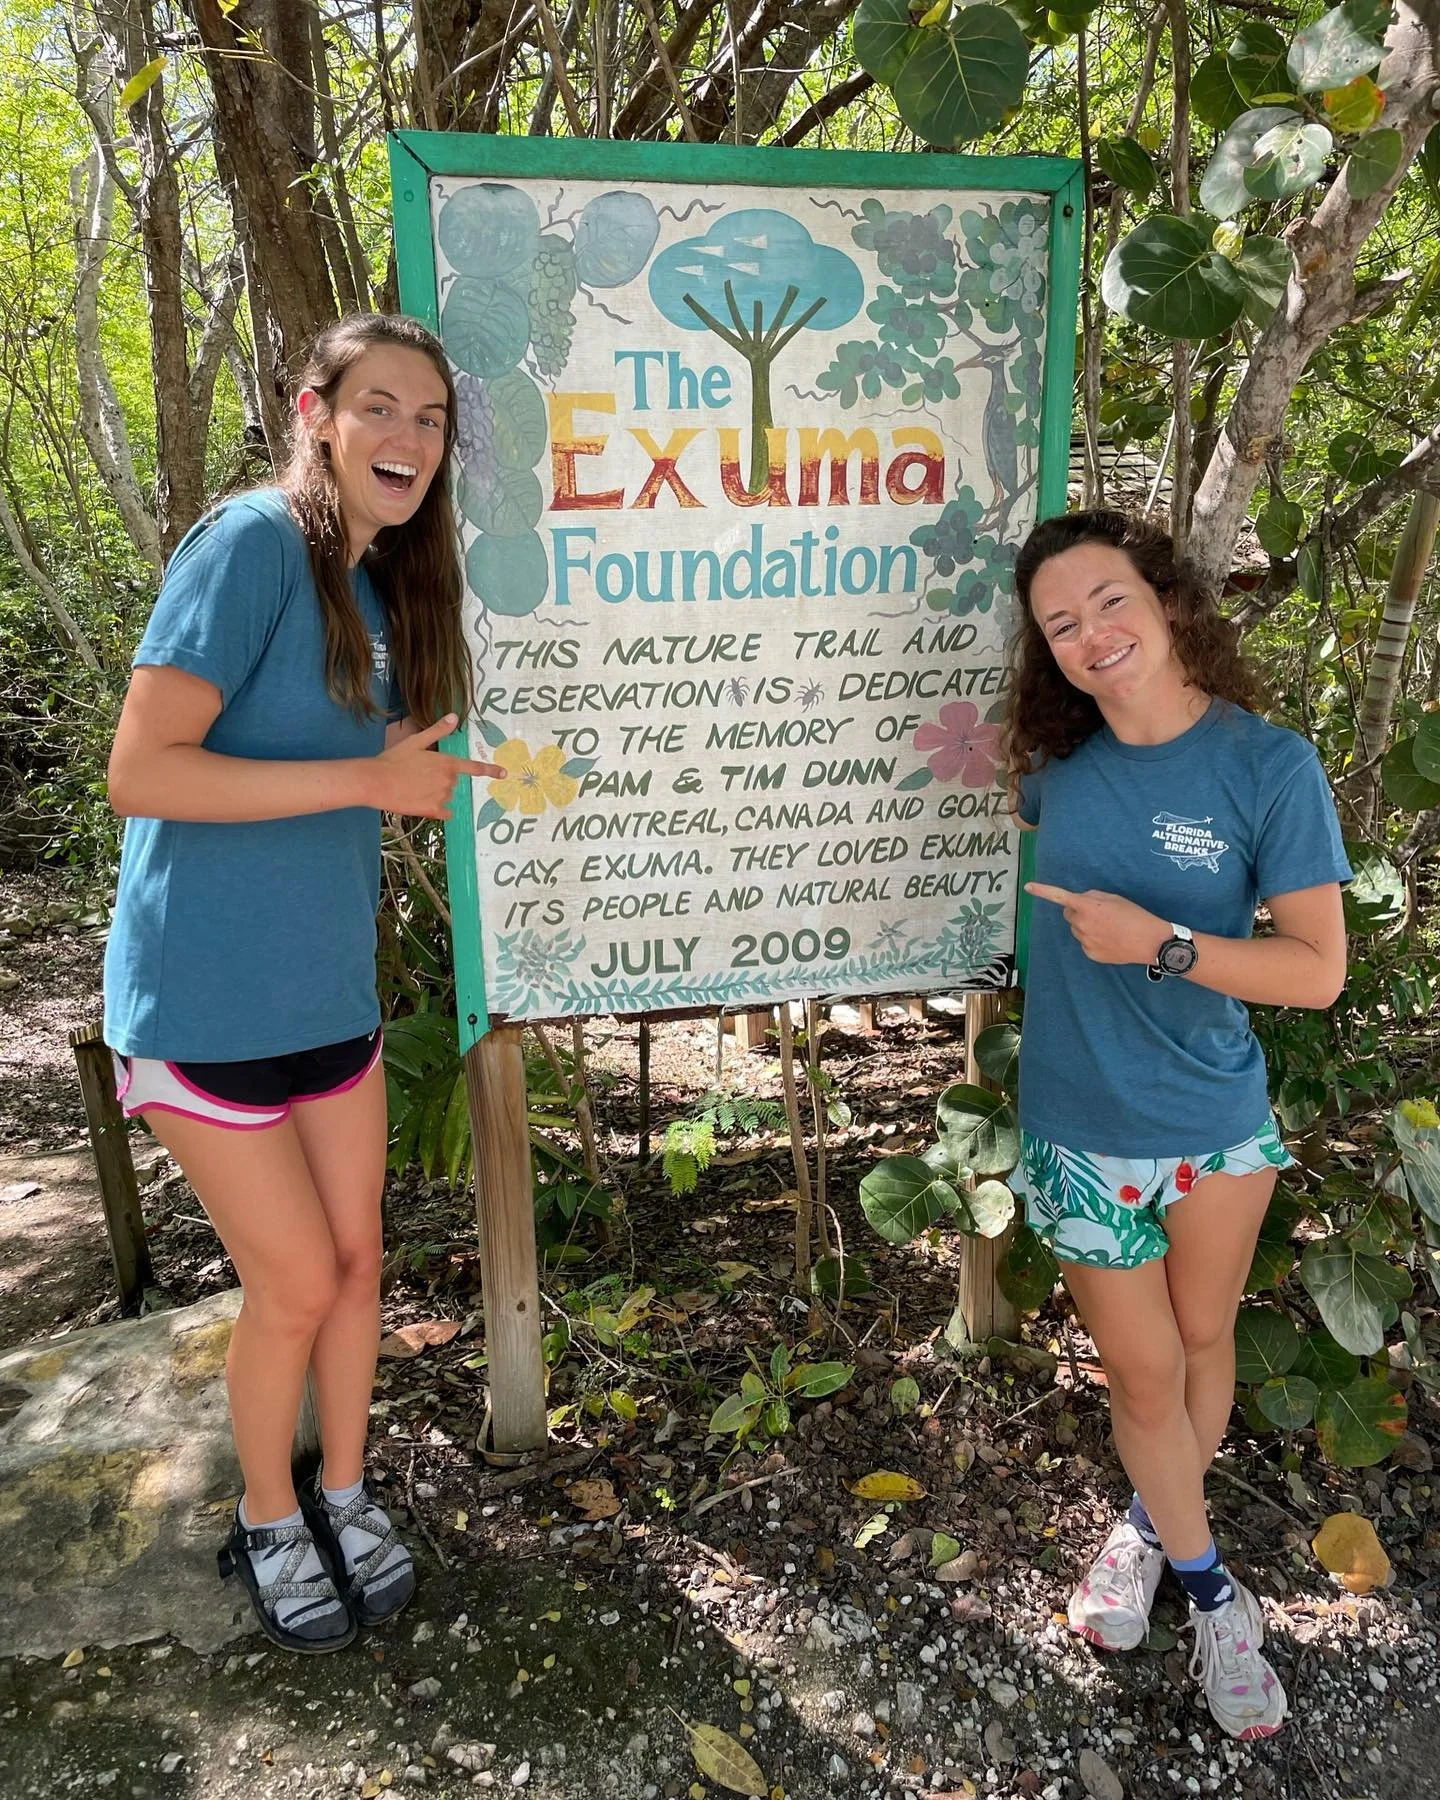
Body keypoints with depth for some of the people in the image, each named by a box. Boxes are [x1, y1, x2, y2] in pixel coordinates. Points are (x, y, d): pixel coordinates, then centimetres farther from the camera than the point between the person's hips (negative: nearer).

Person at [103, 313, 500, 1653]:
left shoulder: (379, 583, 9)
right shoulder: (252, 542, -16)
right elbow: (140, 773, -22)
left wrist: (449, 784, 2)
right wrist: (369, 778, -24)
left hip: (328, 988, 7)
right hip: (206, 996, -7)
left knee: (355, 1260, 15)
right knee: (294, 1283, 5)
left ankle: (344, 1491, 38)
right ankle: (268, 1521, 33)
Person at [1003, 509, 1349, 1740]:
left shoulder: (1270, 764, -16)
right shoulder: (1061, 757, -5)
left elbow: (1319, 969, -15)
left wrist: (1158, 943, -27)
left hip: (1219, 1127, -1)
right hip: (1085, 1137, 2)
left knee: (1204, 1342, 20)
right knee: (1143, 1372, 13)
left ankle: (1154, 1520, 49)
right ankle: (1204, 1579, 39)